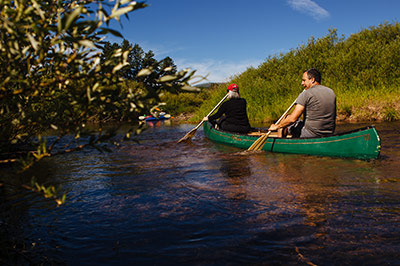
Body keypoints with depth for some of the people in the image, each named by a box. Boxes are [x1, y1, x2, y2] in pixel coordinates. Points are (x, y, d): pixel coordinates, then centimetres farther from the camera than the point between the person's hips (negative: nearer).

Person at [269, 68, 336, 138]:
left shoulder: (306, 94, -14)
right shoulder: (331, 92, 6)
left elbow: (292, 118, -20)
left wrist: (277, 126, -7)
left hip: (312, 134, -7)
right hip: (329, 134, 7)